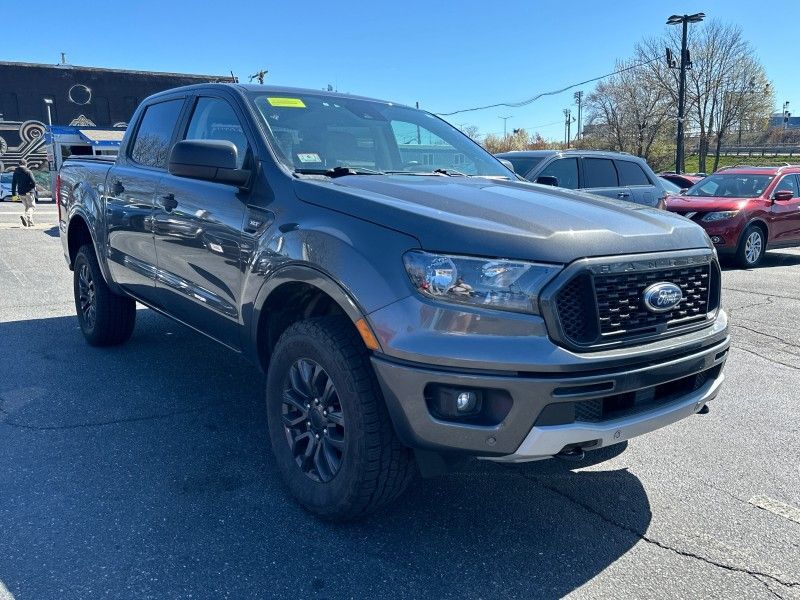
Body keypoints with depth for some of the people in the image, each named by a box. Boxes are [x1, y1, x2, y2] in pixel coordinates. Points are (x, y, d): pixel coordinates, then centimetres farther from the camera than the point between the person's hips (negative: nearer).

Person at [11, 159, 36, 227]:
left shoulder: (15, 172, 8)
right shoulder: (28, 172, -9)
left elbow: (13, 183, 9)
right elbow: (33, 182, -16)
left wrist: (14, 193, 13)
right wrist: (34, 187, 6)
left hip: (20, 193, 6)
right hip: (28, 192, -6)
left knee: (26, 206, 17)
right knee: (32, 206, 0)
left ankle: (30, 222, 12)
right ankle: (25, 216, -28)